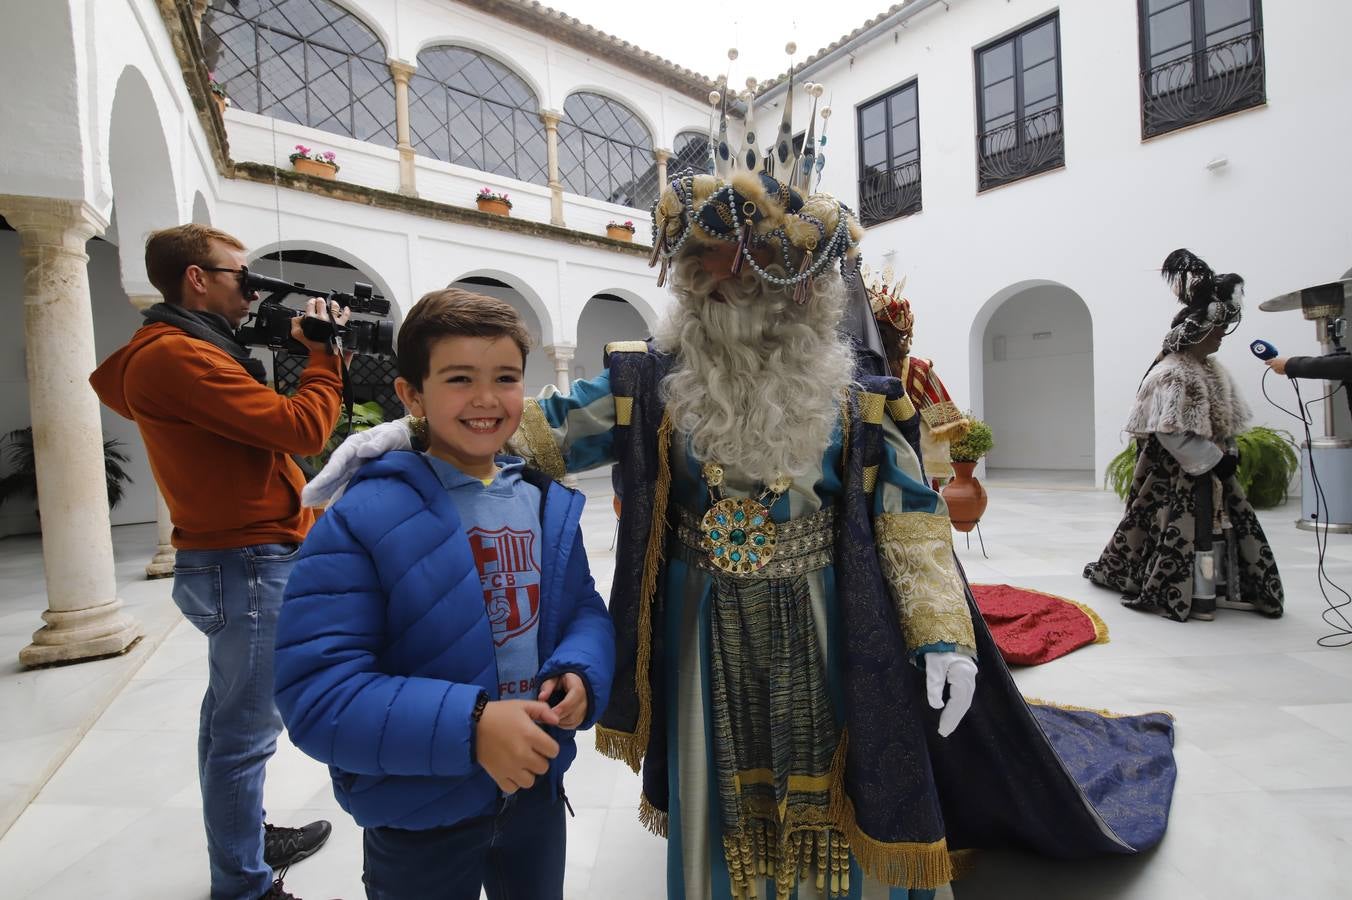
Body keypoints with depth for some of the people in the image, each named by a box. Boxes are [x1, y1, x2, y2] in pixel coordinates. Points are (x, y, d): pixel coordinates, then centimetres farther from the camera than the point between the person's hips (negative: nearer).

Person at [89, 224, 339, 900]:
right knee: (246, 733, 1)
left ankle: (246, 841, 41)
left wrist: (299, 353, 5)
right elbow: (301, 428, -24)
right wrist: (323, 353, -10)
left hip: (237, 561, 11)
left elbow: (263, 424, 12)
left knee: (230, 718, 22)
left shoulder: (180, 349, 15)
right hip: (248, 565, -11)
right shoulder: (179, 355, -18)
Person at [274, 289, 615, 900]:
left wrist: (579, 676, -18)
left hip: (538, 789, 5)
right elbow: (316, 693, -22)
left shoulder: (549, 504, -4)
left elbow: (585, 611, 2)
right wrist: (468, 726, -32)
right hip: (420, 825, -4)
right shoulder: (363, 520, -20)